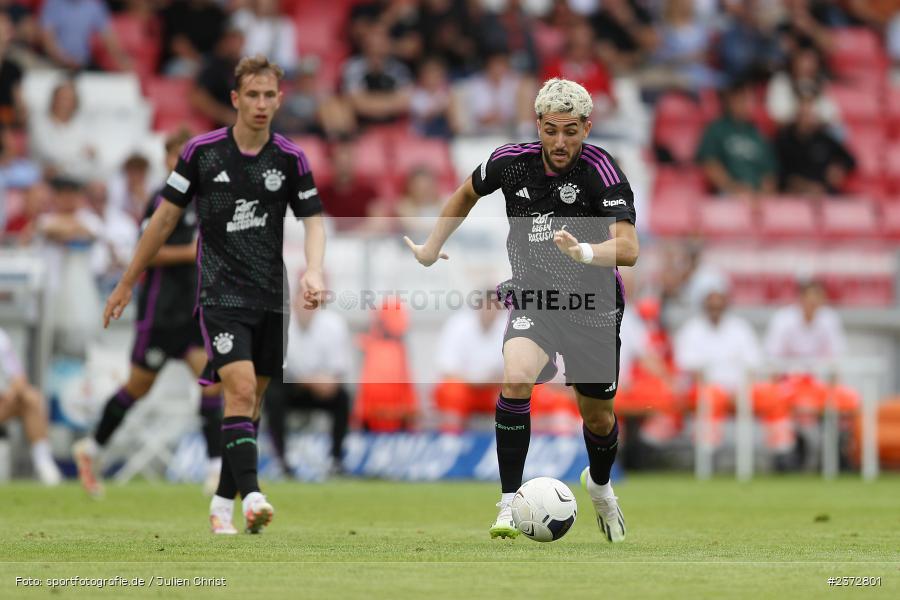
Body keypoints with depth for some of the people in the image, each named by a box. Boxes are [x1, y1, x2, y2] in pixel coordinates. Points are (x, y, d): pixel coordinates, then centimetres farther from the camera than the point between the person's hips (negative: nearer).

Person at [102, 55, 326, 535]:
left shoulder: (291, 159, 2)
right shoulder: (201, 152, -3)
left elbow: (313, 220, 5)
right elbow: (166, 217, 4)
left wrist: (313, 271, -16)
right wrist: (127, 284, 9)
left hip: (271, 298, 3)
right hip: (220, 293, -3)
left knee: (250, 401, 8)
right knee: (240, 389, -20)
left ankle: (224, 500, 19)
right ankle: (251, 494, -28)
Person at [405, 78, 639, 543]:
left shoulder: (601, 171, -22)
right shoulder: (511, 162, -10)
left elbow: (628, 249, -33)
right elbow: (467, 193, 13)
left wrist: (585, 251, -51)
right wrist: (433, 245, 17)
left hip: (593, 309, -1)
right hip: (532, 299, 1)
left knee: (598, 417, 12)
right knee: (516, 377, -28)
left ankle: (599, 484, 48)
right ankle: (510, 503, -21)